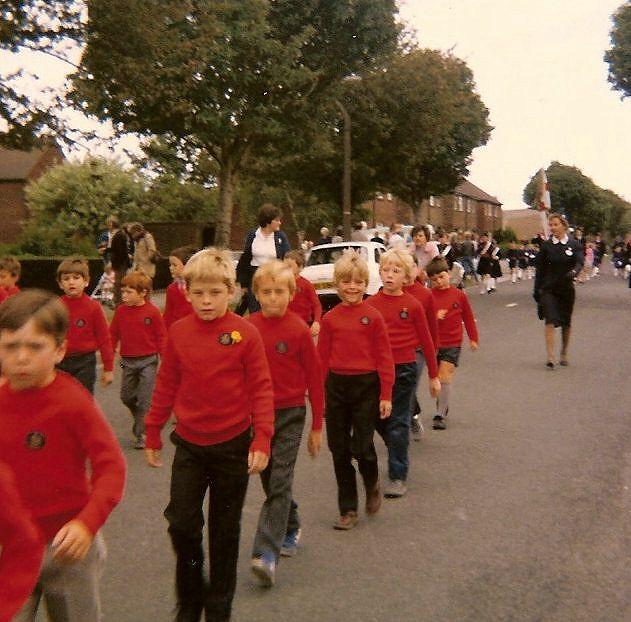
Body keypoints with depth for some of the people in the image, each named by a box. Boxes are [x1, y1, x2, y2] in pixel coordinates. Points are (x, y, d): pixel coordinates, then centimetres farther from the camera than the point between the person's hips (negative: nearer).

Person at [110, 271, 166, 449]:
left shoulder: (152, 311, -11)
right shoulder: (121, 311, 0)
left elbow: (161, 336, -6)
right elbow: (113, 334, 7)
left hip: (148, 361, -4)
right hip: (128, 361, 4)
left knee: (144, 399, -2)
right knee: (126, 396, 12)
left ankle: (142, 433, 9)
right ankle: (140, 419, 38)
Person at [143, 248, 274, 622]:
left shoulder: (245, 333, -11)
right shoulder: (178, 332, -2)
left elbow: (262, 389, -9)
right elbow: (166, 386, 6)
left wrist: (262, 440, -13)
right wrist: (153, 434, 9)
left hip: (233, 445, -2)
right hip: (189, 444, 2)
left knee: (225, 530, 11)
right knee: (181, 522, 0)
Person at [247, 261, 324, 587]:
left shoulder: (299, 330, -11)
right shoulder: (248, 328, -2)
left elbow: (314, 379, -4)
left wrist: (317, 426, -1)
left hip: (290, 414, -4)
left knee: (279, 482, -7)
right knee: (270, 480, 16)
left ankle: (267, 553, -6)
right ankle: (291, 528, 38)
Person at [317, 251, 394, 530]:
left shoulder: (373, 316, -5)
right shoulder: (330, 318, 2)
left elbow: (384, 357, -4)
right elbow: (322, 358, 6)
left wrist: (386, 394, -6)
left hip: (366, 385, -3)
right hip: (336, 386, 3)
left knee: (362, 446, -5)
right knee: (339, 449, 8)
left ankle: (372, 485, 30)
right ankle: (348, 510, 21)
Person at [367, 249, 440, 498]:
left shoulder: (412, 305, -4)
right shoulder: (371, 304, 0)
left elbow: (426, 341, 1)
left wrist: (433, 375, 4)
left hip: (404, 369, -3)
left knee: (397, 423, 2)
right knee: (379, 420, 12)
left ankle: (398, 476, 11)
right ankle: (399, 456, 39)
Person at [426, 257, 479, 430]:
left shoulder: (459, 295, -2)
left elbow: (468, 318, 7)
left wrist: (473, 338, 10)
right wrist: (434, 317, -19)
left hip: (452, 343, -2)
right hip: (432, 342, 2)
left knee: (445, 376, -9)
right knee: (436, 376, 10)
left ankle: (440, 415, -4)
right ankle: (443, 406, 31)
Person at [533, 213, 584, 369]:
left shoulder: (575, 245, 1)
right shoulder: (546, 246, 2)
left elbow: (579, 263, -12)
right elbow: (540, 269, 6)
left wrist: (573, 272, -35)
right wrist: (536, 290, 5)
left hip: (566, 288, 1)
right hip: (549, 288, -1)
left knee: (566, 323, 12)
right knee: (550, 321, -13)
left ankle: (564, 354, 30)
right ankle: (550, 357, -17)